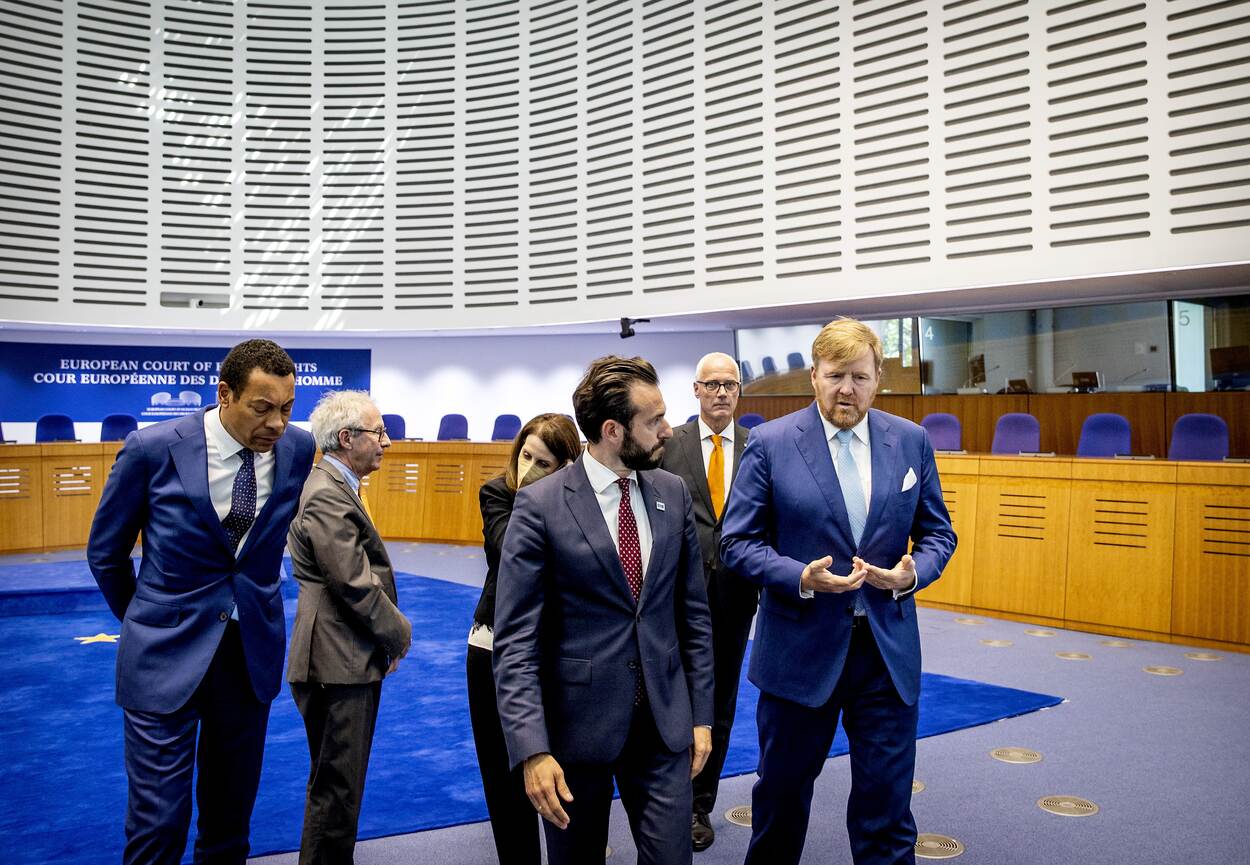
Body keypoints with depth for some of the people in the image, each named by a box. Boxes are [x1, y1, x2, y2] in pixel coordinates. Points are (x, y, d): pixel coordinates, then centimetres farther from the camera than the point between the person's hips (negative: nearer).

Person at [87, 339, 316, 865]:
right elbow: (105, 553, 2)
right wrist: (148, 623, 12)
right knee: (159, 820, 1)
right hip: (168, 653, -3)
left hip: (254, 649, 3)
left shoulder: (298, 449, -6)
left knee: (232, 807, 16)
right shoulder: (153, 449, -14)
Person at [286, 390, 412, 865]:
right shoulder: (326, 496, -20)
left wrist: (389, 635, 9)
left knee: (341, 782, 21)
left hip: (350, 658, 11)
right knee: (337, 788, 0)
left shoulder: (338, 487, 13)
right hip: (338, 664, -11)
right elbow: (356, 585, -23)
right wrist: (400, 633, -8)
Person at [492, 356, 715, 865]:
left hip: (664, 722, 3)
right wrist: (532, 749, -19)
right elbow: (516, 639, -12)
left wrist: (701, 714, 7)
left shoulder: (673, 494, 3)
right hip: (577, 724, -3)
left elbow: (693, 613, 8)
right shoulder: (540, 505, -12)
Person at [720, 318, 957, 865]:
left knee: (887, 800, 9)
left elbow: (937, 532, 9)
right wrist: (800, 578, -22)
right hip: (800, 646, -1)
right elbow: (737, 541, -6)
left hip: (889, 649, 2)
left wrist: (913, 573, -12)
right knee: (782, 790, 16)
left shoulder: (911, 441, 2)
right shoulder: (770, 444, -7)